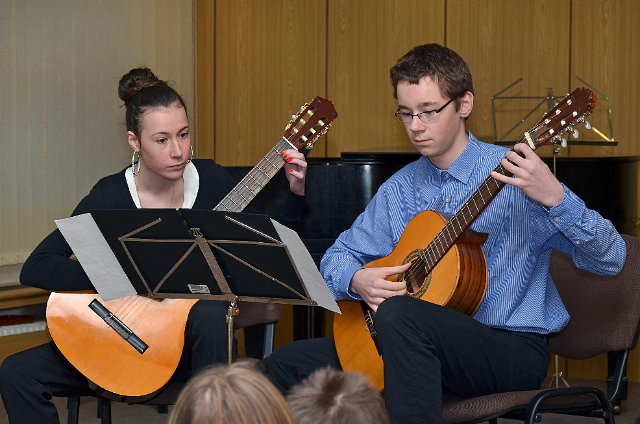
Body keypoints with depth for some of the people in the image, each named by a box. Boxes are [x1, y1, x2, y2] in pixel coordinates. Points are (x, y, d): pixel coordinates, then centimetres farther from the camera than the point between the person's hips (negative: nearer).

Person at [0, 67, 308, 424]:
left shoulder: (212, 181, -4)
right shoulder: (111, 197, -9)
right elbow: (35, 269, -15)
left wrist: (296, 193, -12)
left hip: (193, 340, 0)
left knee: (210, 315, -37)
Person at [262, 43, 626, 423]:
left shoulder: (513, 176, -9)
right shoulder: (400, 189, 9)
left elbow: (611, 260, -15)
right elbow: (338, 258, 16)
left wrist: (554, 198, -34)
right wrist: (357, 280, -9)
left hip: (513, 350, -6)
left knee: (401, 314, -34)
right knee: (287, 364, -6)